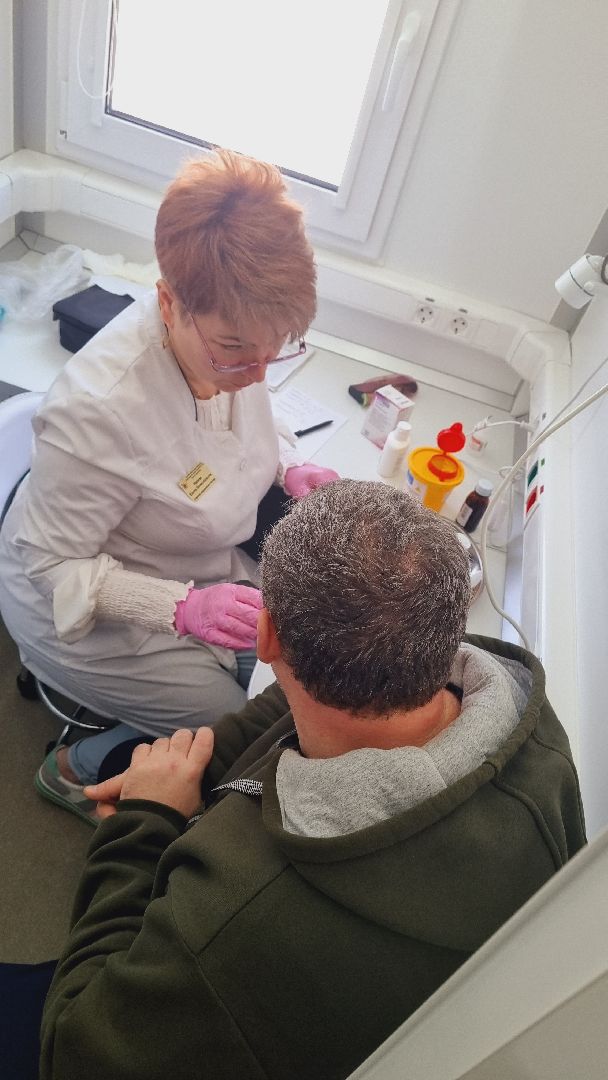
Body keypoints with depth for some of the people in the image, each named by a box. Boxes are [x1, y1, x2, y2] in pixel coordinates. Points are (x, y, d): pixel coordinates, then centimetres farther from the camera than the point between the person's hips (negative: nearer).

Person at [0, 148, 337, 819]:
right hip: (80, 610, -7)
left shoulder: (235, 335, -16)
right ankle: (79, 770, 21)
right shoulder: (98, 408, -38)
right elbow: (55, 567, -26)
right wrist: (183, 607, -38)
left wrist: (289, 466, -14)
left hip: (196, 573, 7)